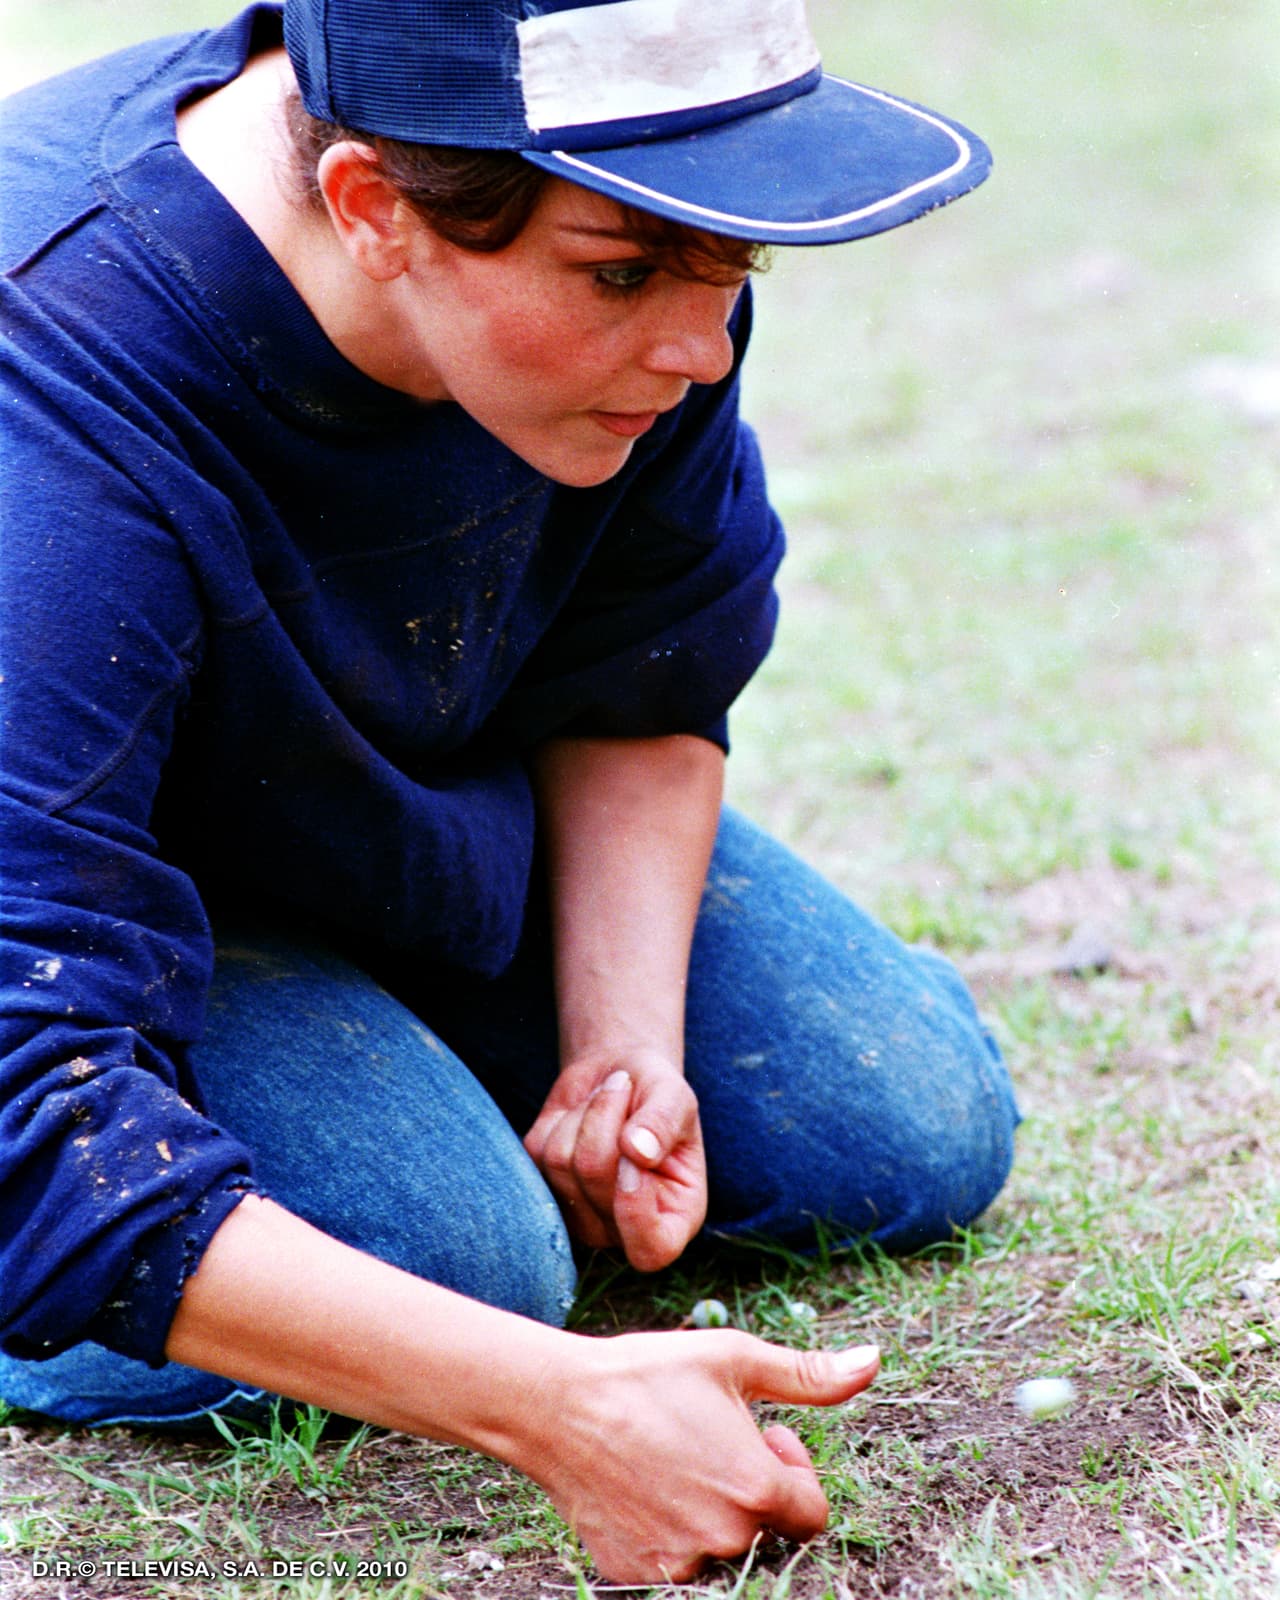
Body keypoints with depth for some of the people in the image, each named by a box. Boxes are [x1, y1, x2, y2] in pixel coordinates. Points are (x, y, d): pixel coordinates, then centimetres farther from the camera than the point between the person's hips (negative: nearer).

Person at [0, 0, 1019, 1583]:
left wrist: (624, 1050, -16)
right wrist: (565, 1411, -49)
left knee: (919, 1131, 4)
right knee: (457, 1250, -30)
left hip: (428, 800, 6)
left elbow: (645, 687, -2)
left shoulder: (625, 220, -22)